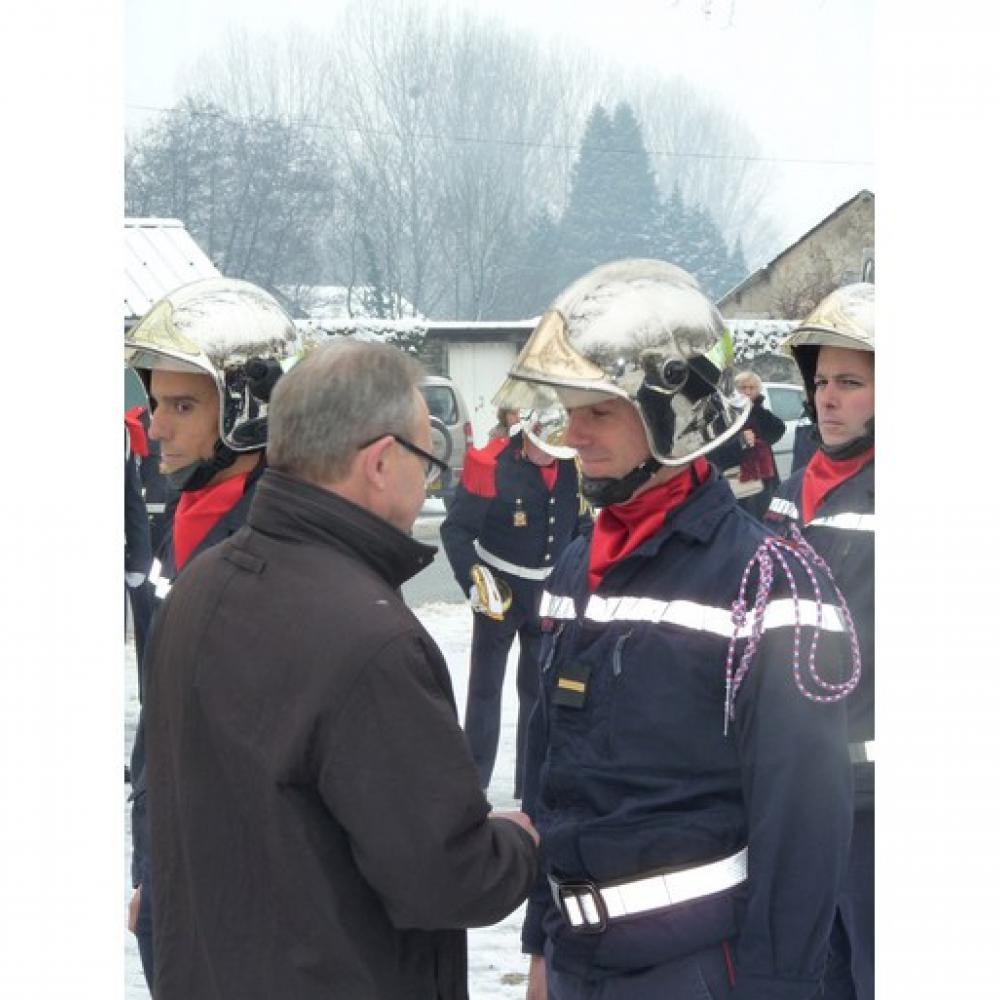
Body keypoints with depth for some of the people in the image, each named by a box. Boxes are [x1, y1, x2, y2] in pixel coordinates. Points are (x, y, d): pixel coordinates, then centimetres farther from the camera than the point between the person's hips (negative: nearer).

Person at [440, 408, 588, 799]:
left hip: (550, 592, 4)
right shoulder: (491, 464, -22)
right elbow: (456, 530, -18)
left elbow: (581, 527, 9)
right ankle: (472, 780, 16)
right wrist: (473, 581, -27)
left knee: (540, 689, 10)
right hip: (499, 590, -4)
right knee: (485, 686, 7)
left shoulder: (572, 465, -6)